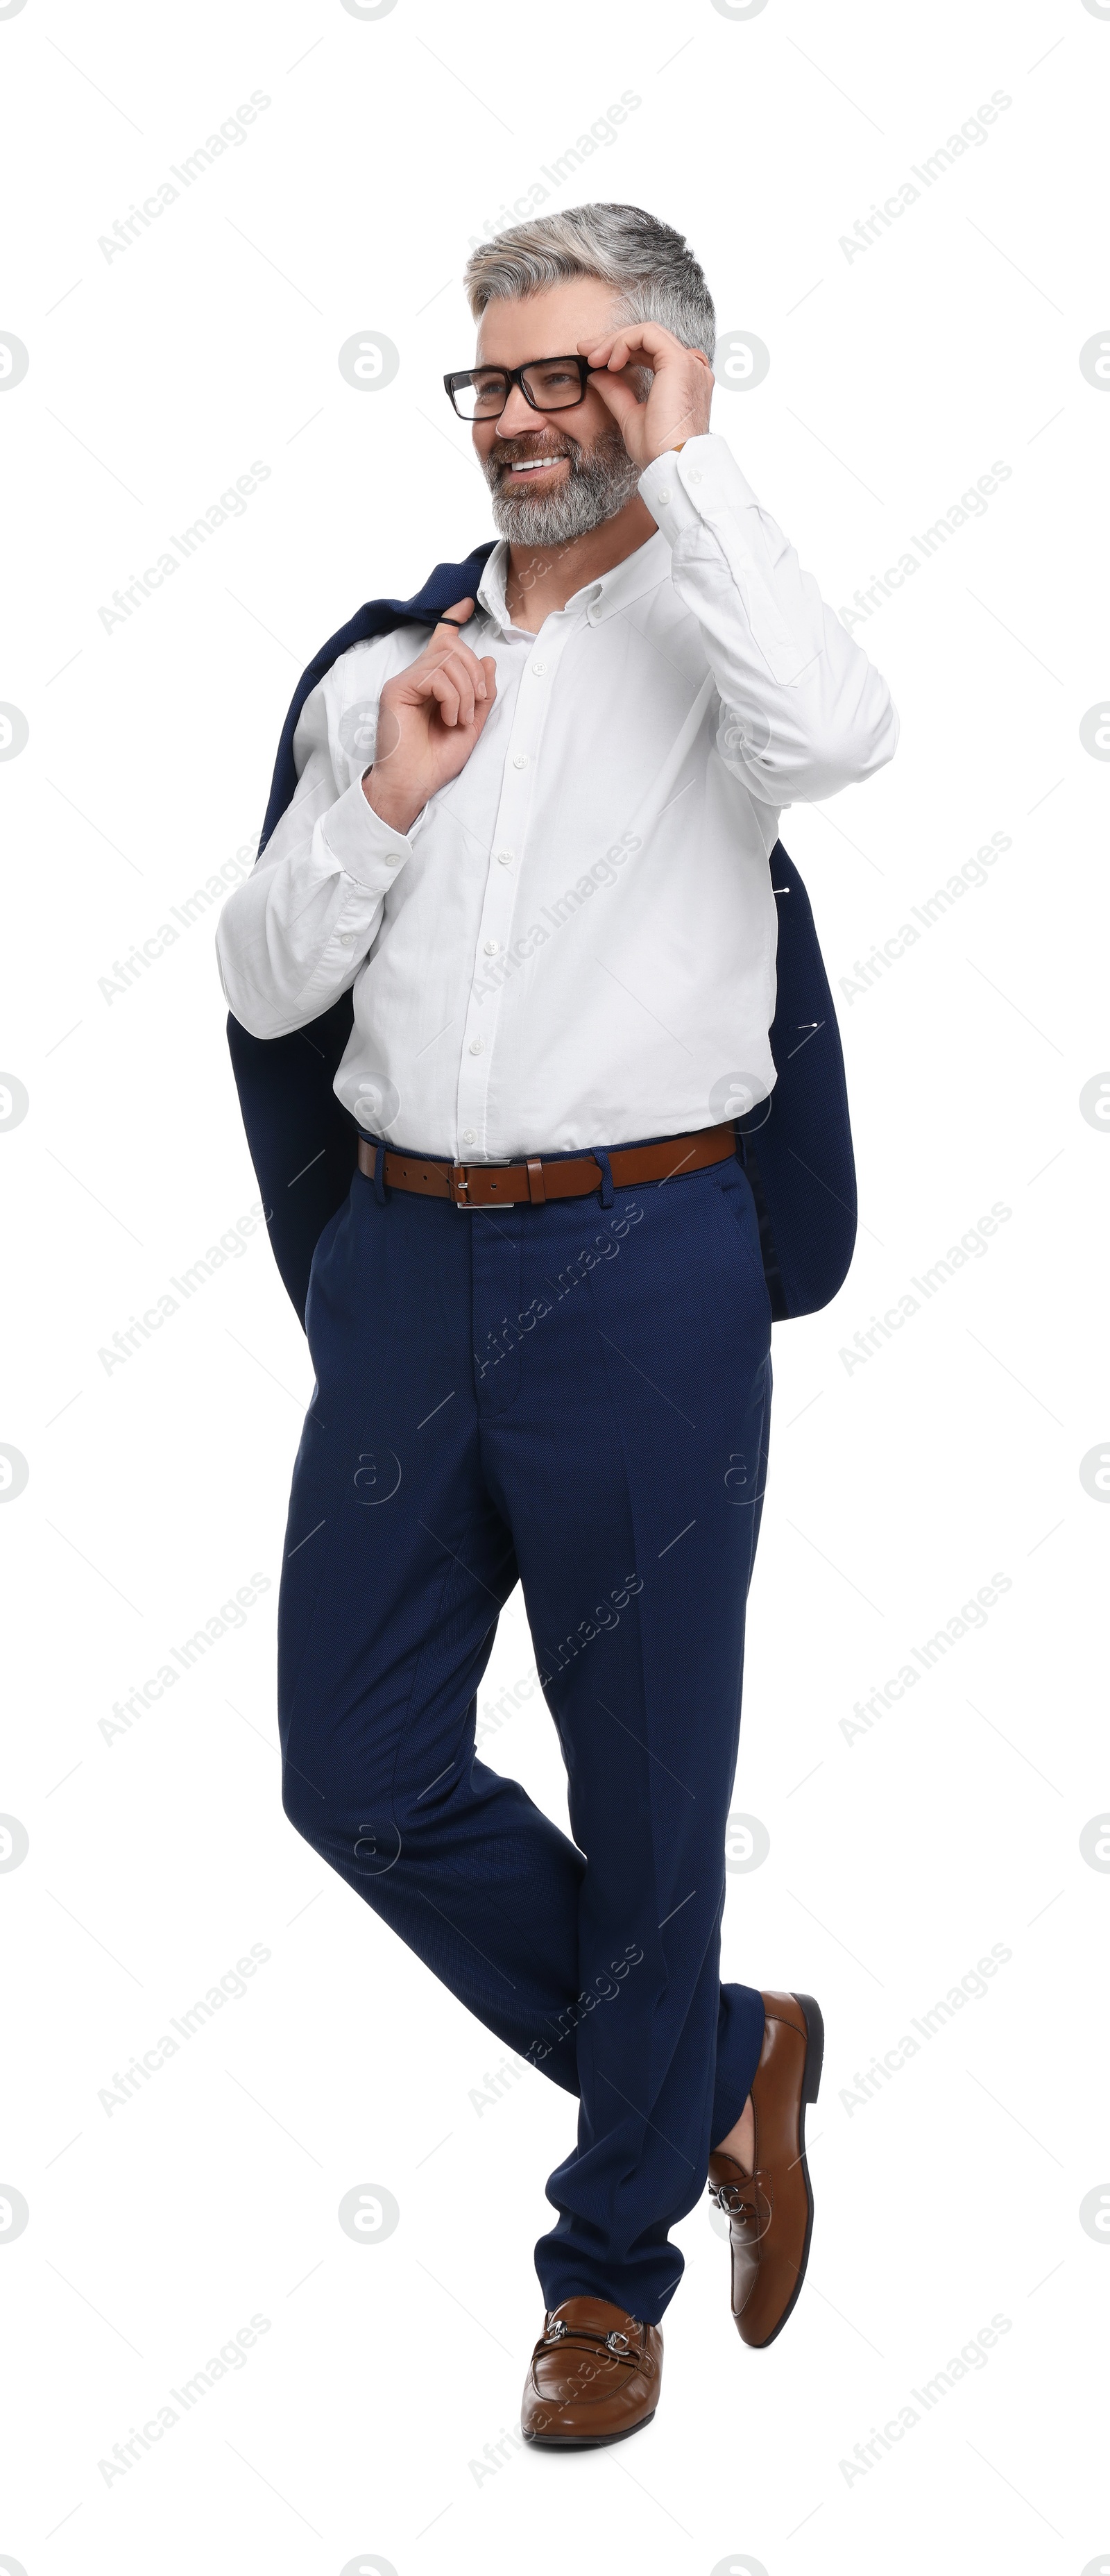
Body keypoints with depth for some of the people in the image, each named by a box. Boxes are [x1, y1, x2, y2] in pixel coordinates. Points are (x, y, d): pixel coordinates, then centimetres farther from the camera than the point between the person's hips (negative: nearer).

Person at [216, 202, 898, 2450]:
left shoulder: (706, 642, -2)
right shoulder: (382, 677, 13)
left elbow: (841, 732, -27)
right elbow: (260, 988, 11)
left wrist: (683, 467, -16)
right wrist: (381, 807, -5)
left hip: (637, 1269, -5)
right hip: (402, 1260, 6)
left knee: (644, 1792, 6)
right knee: (360, 1773, 7)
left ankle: (615, 2259, 25)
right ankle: (717, 2063, 28)